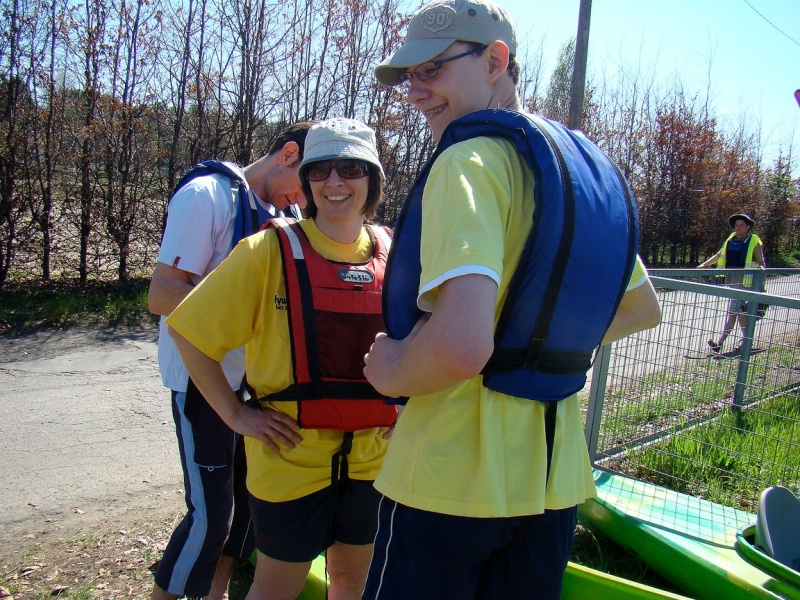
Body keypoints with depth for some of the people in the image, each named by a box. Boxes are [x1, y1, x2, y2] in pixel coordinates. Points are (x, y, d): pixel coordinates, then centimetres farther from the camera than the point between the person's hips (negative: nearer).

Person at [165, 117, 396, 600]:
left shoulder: (391, 253, 1)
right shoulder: (271, 251, -11)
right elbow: (187, 329, -8)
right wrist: (234, 414, -9)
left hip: (373, 454, 4)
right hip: (292, 455, -3)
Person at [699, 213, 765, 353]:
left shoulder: (754, 242, -1)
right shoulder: (731, 240, 13)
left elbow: (761, 261, 2)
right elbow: (719, 256, 19)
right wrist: (705, 264, 9)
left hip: (743, 280, -6)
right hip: (730, 279, 6)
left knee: (733, 311, -12)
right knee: (740, 312, 14)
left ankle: (719, 343, -19)